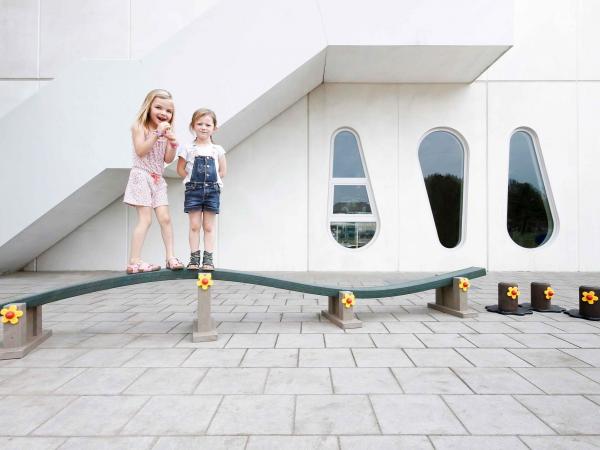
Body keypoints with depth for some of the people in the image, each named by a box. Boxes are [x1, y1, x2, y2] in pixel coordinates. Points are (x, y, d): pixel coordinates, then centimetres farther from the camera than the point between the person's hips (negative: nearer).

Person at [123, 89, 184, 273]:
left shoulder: (166, 131, 12)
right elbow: (140, 151, -19)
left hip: (158, 179, 6)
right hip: (142, 176, -6)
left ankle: (170, 257, 7)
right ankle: (134, 262, -6)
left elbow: (168, 159, 7)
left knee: (165, 218, 1)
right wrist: (158, 134, -21)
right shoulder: (139, 126, -5)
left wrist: (172, 144, -10)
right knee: (145, 219, -10)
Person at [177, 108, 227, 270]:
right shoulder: (188, 148, 3)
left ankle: (208, 259, 7)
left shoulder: (217, 149, 6)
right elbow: (180, 169, 7)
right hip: (193, 190, 0)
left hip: (212, 190, 1)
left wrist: (211, 181, 2)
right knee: (194, 226, 2)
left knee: (209, 226, 4)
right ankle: (194, 258, 7)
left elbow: (223, 171, 10)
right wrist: (193, 179, 1)